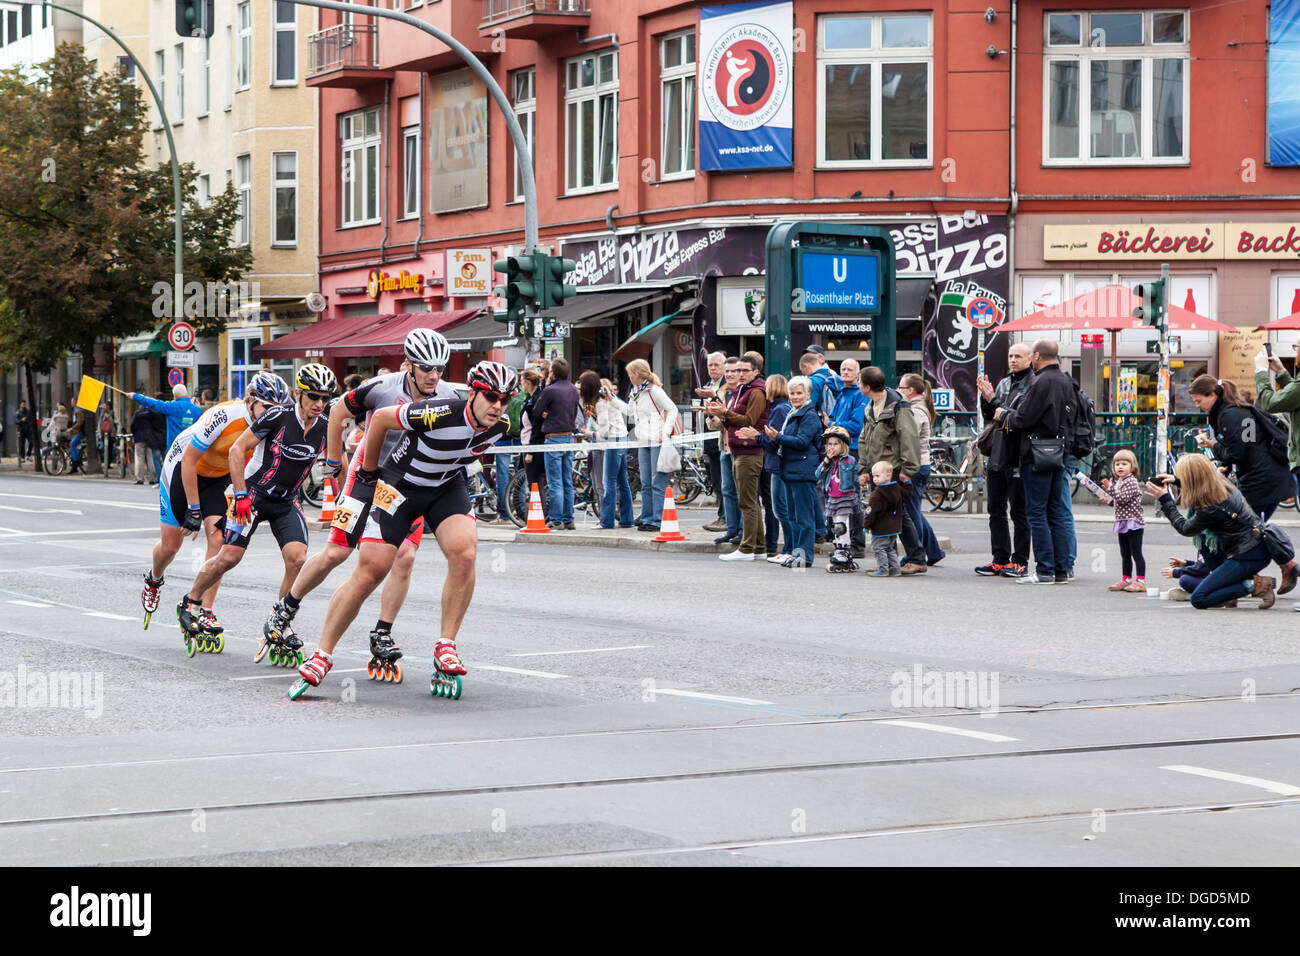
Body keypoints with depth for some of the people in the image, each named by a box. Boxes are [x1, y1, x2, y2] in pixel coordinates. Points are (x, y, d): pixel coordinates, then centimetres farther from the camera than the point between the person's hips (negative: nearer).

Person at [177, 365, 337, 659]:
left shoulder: (325, 431, -5)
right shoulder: (278, 416, -17)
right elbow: (236, 450, -14)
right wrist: (241, 495, -17)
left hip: (286, 503, 3)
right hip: (254, 494, -3)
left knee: (297, 559, -17)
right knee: (229, 557, -8)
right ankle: (188, 603, 17)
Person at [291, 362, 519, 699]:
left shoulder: (498, 428, -13)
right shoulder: (441, 414, -31)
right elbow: (380, 418, -15)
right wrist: (369, 471, -4)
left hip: (446, 488, 4)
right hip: (400, 484, -4)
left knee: (464, 553, -24)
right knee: (370, 571, -9)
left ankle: (445, 647, -11)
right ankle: (321, 657, 3)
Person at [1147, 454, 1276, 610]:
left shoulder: (1209, 510, -22)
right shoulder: (1221, 482, 1)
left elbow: (1184, 529, -3)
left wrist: (1165, 500, 1)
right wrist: (1176, 480, 18)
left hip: (1249, 558, -9)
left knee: (1198, 599, -7)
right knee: (1203, 536, 25)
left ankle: (1257, 586, -10)